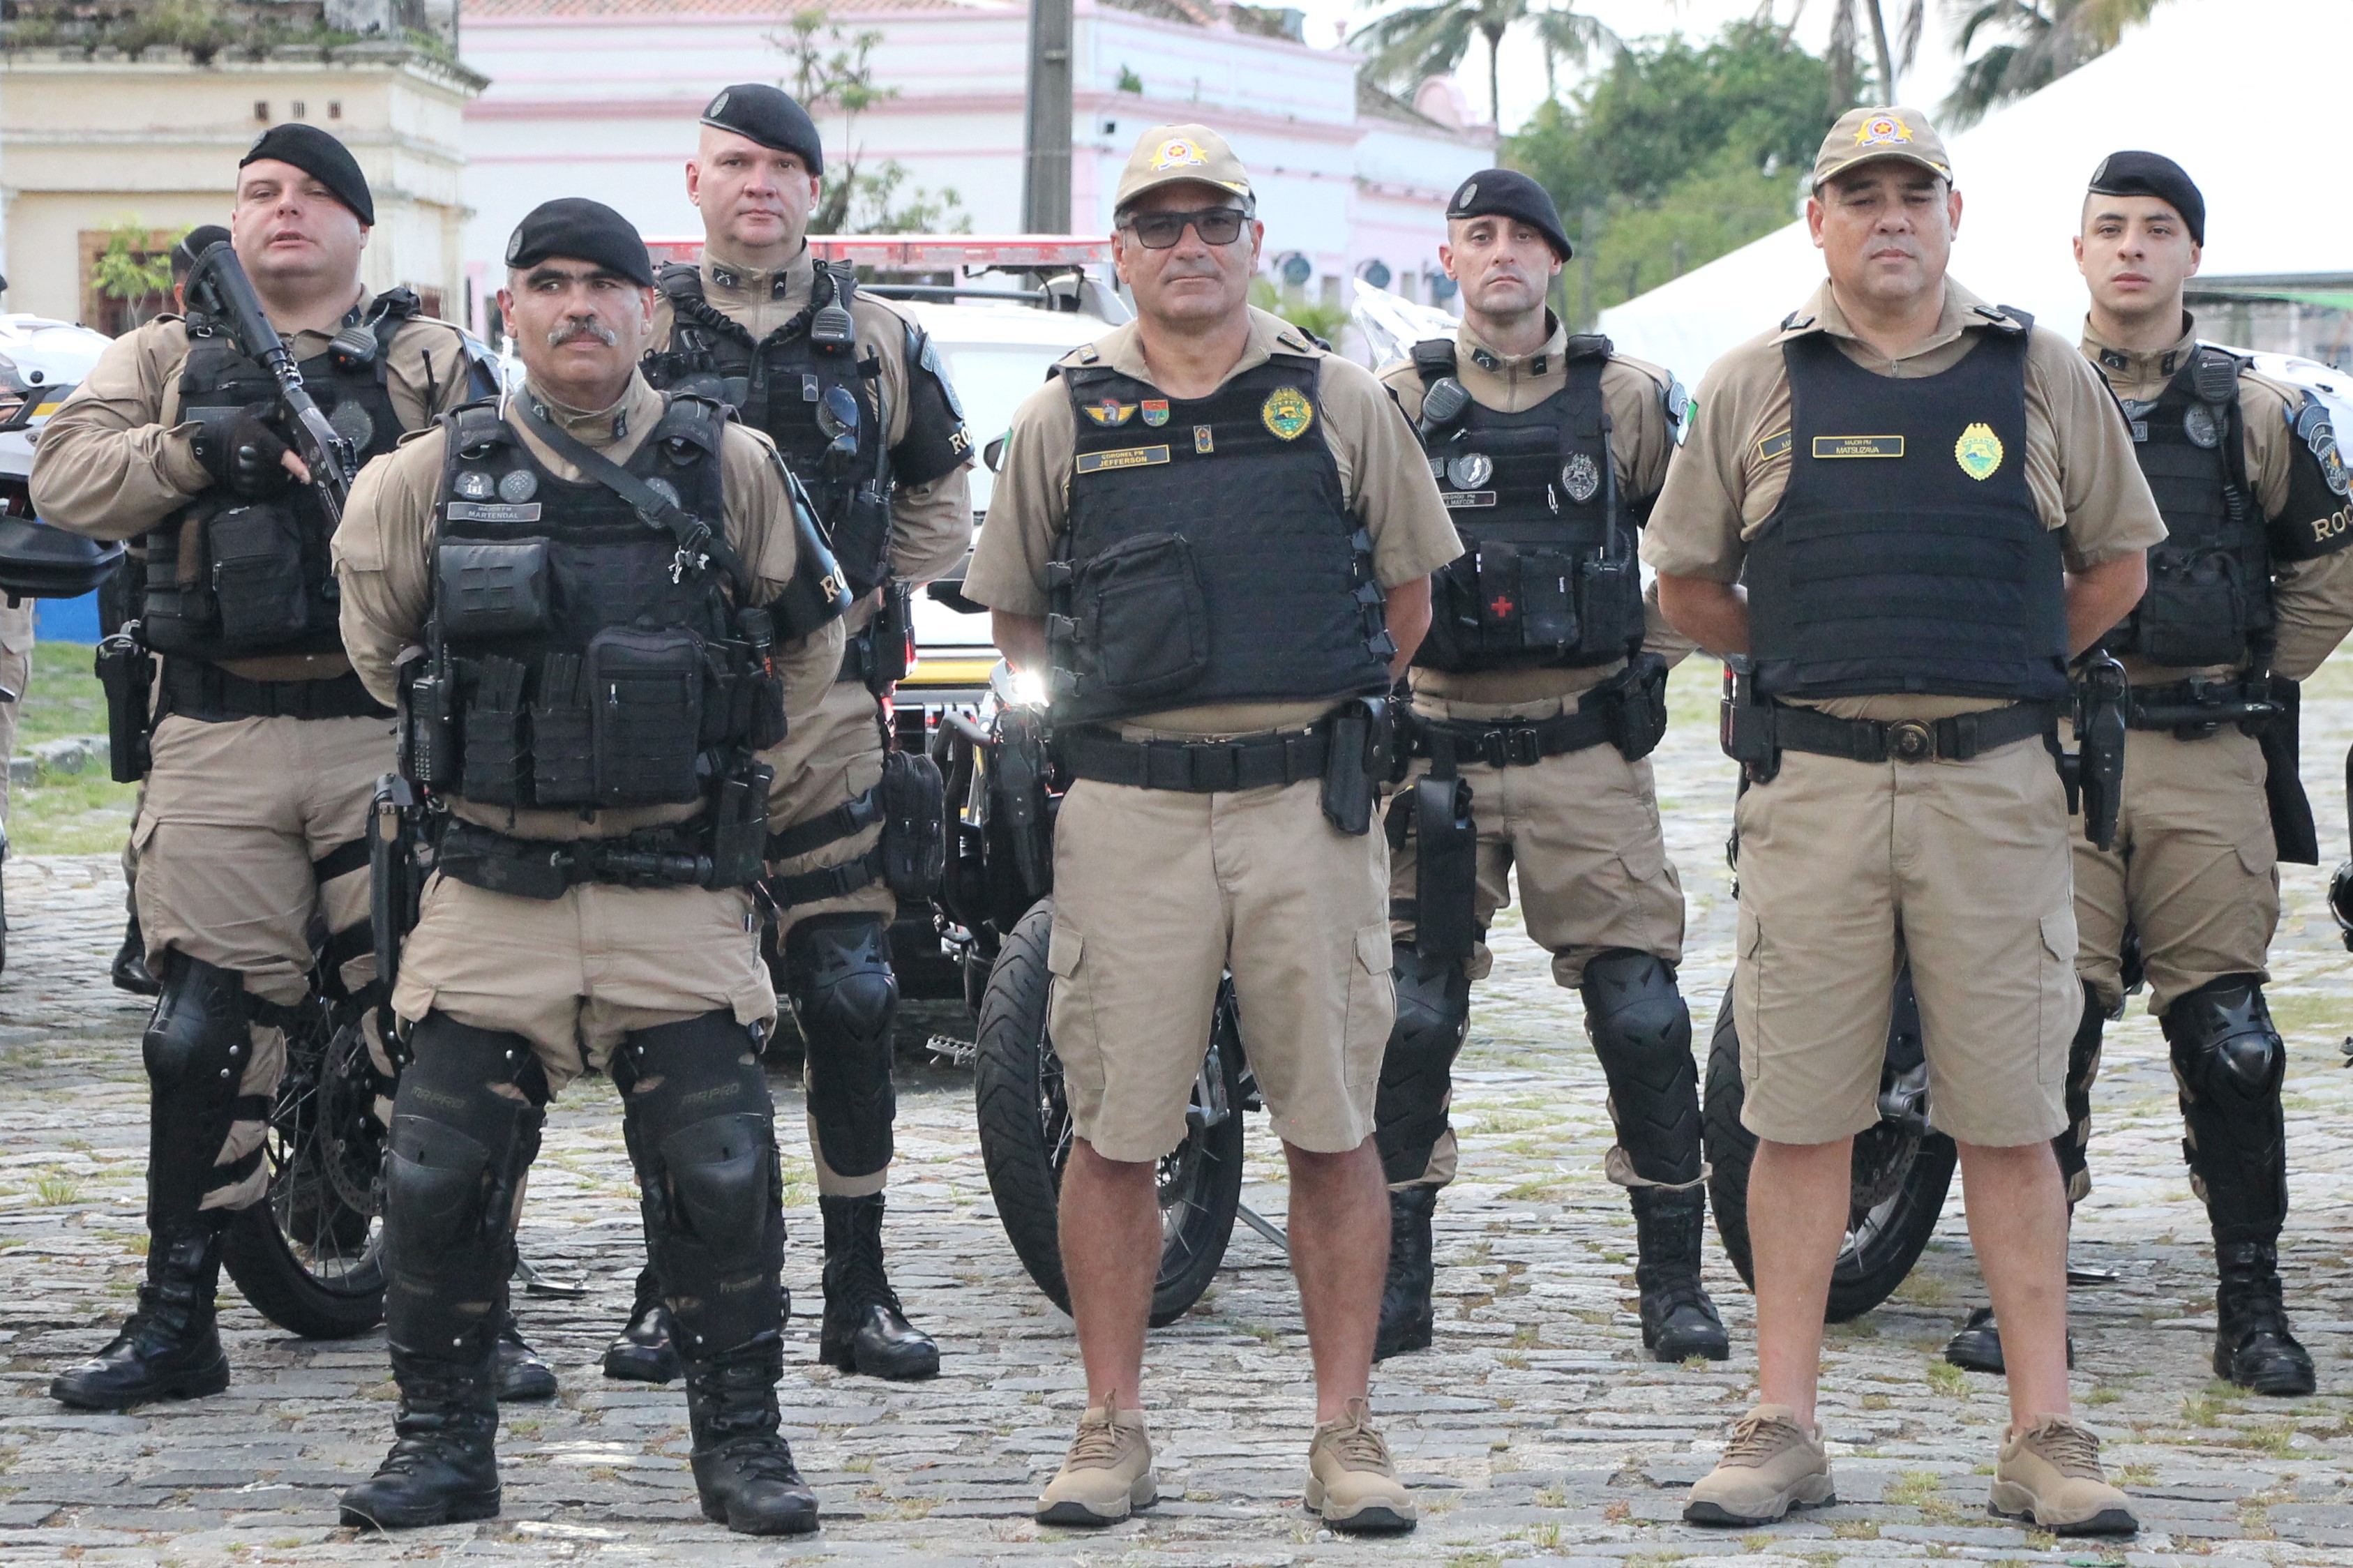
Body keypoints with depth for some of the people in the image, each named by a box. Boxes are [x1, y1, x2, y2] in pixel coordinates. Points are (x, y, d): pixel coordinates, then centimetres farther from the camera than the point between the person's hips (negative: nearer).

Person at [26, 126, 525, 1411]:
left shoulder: (428, 359, 12)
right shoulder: (168, 357, 17)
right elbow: (65, 476, 2)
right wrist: (204, 449, -12)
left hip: (391, 727, -1)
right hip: (219, 734, 1)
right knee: (205, 1028, 1)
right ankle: (175, 1320, 8)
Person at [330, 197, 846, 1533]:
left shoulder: (733, 469, 2)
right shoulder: (430, 480, 2)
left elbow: (810, 643, 18)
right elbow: (376, 635, 20)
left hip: (680, 901, -1)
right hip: (493, 896, 1)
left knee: (722, 1176, -4)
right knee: (439, 1178, -1)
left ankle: (742, 1444, 10)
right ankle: (446, 1443, 13)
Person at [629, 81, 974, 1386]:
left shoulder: (879, 344, 10)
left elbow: (941, 505, 23)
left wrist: (862, 596, 9)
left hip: (827, 704, 1)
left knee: (850, 1004, -1)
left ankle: (858, 1297, 6)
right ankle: (674, 1291, 9)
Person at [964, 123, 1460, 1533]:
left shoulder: (1338, 403, 7)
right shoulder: (1065, 420, 7)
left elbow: (1406, 595, 15)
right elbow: (1014, 610, 17)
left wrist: (1320, 714, 9)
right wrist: (1090, 704, 5)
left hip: (1309, 803, 0)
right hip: (1130, 812, 0)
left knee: (1334, 1126, 1)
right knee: (1115, 1132, 0)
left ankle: (1346, 1433, 8)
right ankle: (1113, 1431, 9)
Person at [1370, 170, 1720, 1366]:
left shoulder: (1627, 400, 7)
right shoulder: (1396, 403, 7)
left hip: (1585, 752, -1)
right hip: (1438, 750, 1)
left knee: (1641, 1010, -6)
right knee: (1410, 1015, -1)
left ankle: (1673, 1281, 3)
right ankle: (1398, 1282, 8)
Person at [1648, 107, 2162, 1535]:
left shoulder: (2043, 375, 7)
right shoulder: (1758, 385, 7)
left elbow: (2116, 568, 17)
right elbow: (1688, 582, 16)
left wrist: (2004, 674, 13)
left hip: (1995, 787, 0)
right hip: (1813, 787, 0)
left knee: (2011, 1121, 1)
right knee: (1802, 1116, 2)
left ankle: (2045, 1436, 5)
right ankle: (1785, 1430, 7)